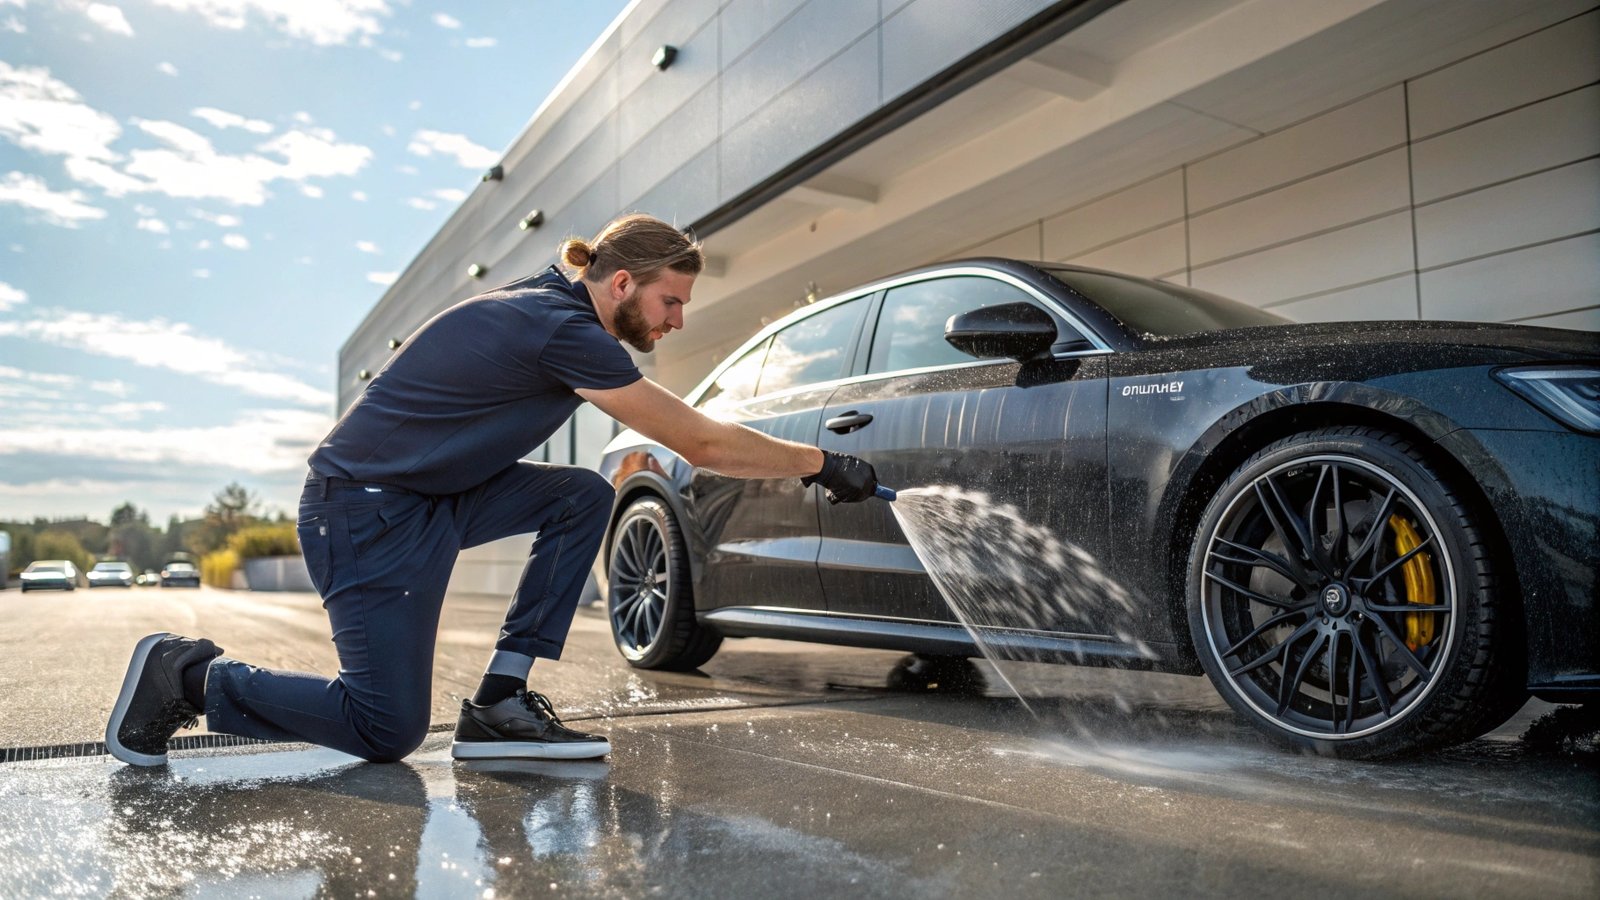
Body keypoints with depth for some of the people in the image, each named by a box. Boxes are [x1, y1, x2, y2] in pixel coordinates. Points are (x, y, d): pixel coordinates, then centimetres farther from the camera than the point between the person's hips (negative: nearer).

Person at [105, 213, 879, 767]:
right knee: (388, 729, -3)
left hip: (428, 492, 10)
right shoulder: (566, 333, -23)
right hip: (364, 509, -9)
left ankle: (501, 701, 1)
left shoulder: (554, 303, 3)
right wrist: (819, 464, -11)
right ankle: (187, 677, 12)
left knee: (583, 497, -2)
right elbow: (702, 444, -20)